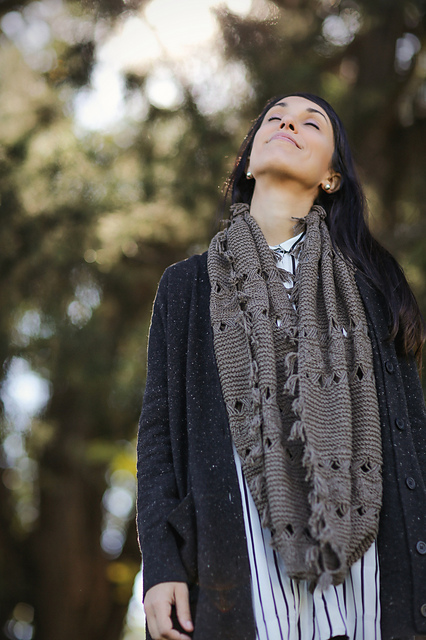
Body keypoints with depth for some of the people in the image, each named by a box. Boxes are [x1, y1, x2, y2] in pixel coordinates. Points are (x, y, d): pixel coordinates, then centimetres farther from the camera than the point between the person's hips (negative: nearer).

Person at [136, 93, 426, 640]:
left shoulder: (369, 281, 15)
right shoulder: (188, 285, 15)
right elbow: (159, 428, 10)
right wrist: (160, 564, -2)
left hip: (356, 546, 1)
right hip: (241, 554, 0)